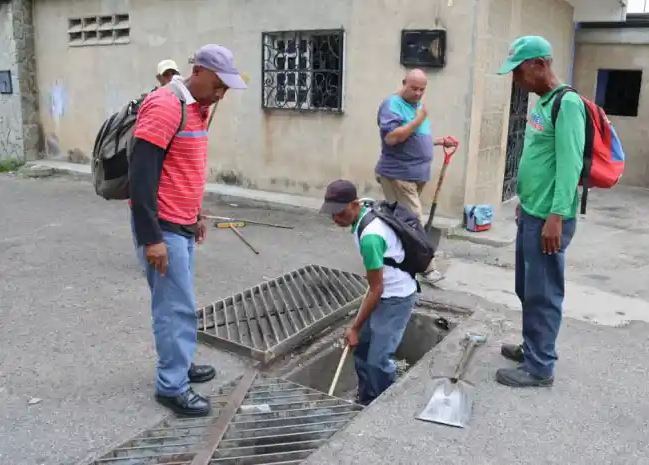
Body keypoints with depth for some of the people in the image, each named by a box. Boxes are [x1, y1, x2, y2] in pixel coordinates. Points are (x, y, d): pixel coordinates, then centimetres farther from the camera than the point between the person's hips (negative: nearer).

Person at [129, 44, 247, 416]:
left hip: (182, 224, 9)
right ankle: (172, 386, 11)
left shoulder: (198, 108, 11)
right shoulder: (165, 106, -18)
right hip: (163, 227, -9)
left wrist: (196, 216, 23)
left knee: (177, 302, 17)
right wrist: (151, 237, -23)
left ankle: (179, 364, 31)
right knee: (177, 306, -2)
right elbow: (142, 174, -22)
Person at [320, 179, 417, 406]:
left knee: (378, 360, -6)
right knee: (361, 349, 15)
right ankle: (366, 403, 30)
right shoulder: (367, 210, -3)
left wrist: (355, 327, -15)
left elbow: (376, 290, -24)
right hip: (384, 292, 10)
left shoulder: (369, 237, -32)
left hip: (396, 298, -10)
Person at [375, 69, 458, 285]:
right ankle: (427, 268, -2)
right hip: (398, 175, -9)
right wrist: (419, 120, -21)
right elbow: (391, 138, -24)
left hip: (415, 175, 9)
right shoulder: (392, 104, -12)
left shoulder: (416, 105, 18)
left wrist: (441, 141, 14)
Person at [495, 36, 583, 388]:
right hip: (530, 214, 9)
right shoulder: (541, 103, 13)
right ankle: (533, 348, 34)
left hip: (548, 218, -9)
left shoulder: (566, 104, -15)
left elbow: (569, 165, -21)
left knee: (543, 294, 0)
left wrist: (556, 217, -24)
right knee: (527, 289, 19)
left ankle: (540, 367, 11)